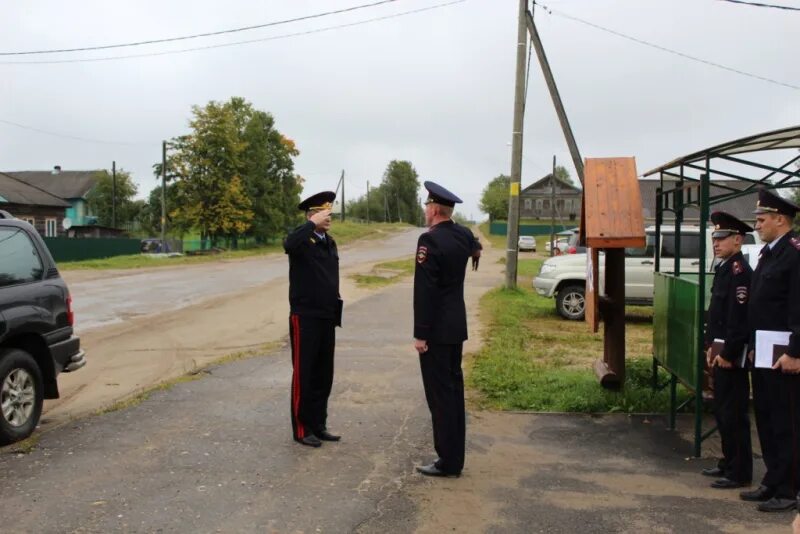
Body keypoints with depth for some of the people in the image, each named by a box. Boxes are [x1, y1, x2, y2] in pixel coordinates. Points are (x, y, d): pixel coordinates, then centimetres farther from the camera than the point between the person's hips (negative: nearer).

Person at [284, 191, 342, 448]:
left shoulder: (330, 242, 13)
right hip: (305, 318, -7)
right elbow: (289, 245, -35)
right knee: (304, 375, 2)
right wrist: (312, 224, -28)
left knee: (324, 375, 13)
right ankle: (302, 429, 12)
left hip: (327, 318, 7)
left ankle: (319, 425, 24)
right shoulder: (302, 237, -9)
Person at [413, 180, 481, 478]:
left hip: (437, 329, -8)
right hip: (457, 325, 9)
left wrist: (420, 334, -17)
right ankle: (454, 455, 23)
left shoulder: (430, 240, -18)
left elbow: (424, 291, -20)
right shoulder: (463, 235, 6)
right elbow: (474, 248, 32)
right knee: (453, 388, 14)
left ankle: (448, 461, 4)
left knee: (440, 392, -2)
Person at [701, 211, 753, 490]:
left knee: (733, 414, -2)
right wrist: (711, 346, 16)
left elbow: (739, 318, -22)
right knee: (722, 411, 17)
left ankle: (739, 472, 8)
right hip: (721, 353, 10)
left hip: (732, 355, -10)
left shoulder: (740, 271, -17)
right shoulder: (723, 268, 14)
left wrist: (727, 353, -20)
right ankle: (729, 463, 29)